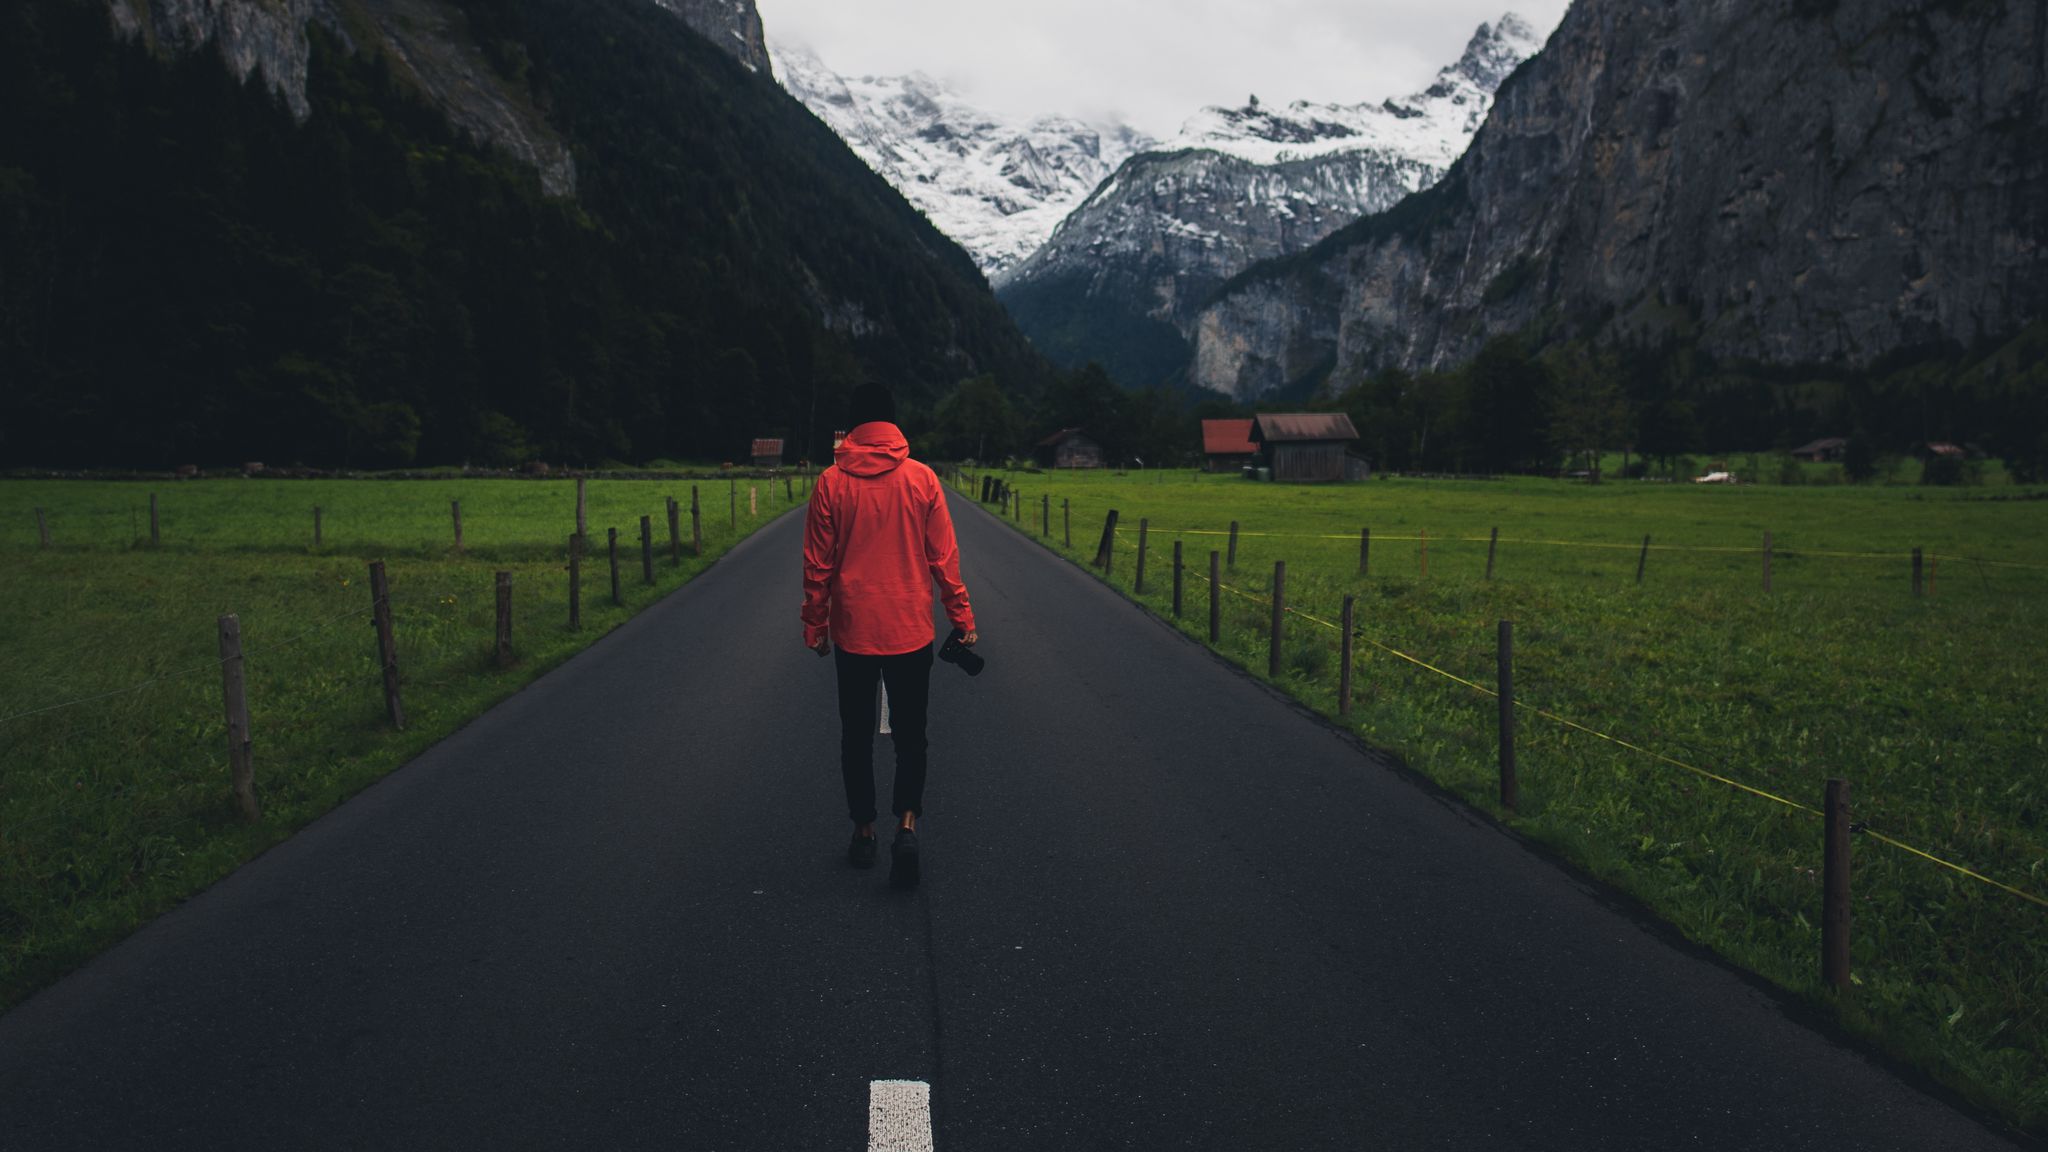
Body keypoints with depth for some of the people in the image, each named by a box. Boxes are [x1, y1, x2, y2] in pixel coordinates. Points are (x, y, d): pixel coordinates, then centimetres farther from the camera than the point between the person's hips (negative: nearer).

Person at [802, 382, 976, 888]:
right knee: (910, 733, 10)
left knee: (857, 734, 14)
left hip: (852, 632, 0)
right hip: (911, 632, 0)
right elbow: (943, 558, -3)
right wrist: (962, 619, 6)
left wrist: (815, 626, 9)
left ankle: (864, 831, 21)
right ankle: (907, 823, -8)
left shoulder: (831, 483, -5)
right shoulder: (921, 479, -5)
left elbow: (817, 565, -2)